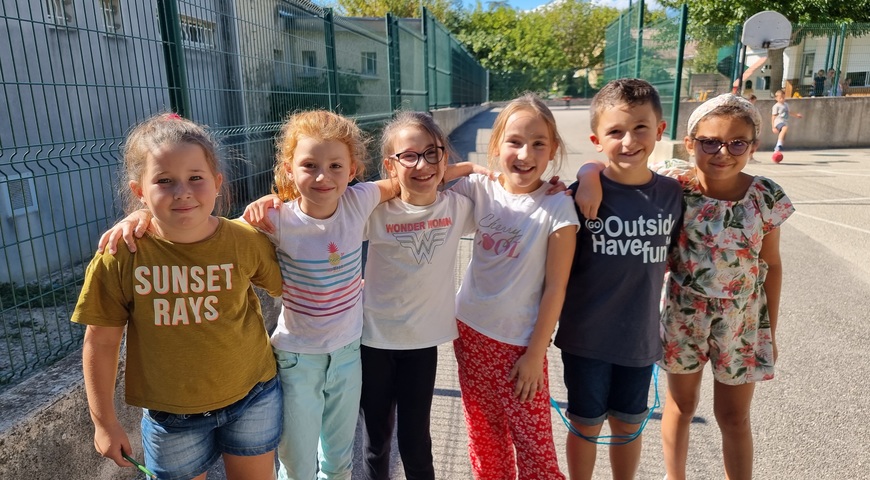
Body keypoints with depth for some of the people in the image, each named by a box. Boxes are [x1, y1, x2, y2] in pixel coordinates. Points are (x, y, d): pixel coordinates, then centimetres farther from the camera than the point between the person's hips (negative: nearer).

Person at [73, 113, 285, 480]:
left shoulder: (247, 241, -18)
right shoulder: (120, 256, -19)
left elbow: (281, 286, 4)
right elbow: (101, 342, -6)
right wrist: (104, 421, 0)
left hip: (252, 397, 1)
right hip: (171, 414, 0)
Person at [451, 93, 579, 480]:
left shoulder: (557, 207, -14)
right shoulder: (480, 190, -5)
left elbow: (555, 288, -11)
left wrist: (535, 354, -8)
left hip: (521, 342, -3)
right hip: (471, 331, 4)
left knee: (535, 449, 5)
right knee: (485, 438, 19)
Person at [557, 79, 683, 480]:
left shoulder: (672, 194, -5)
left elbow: (668, 256, 9)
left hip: (640, 337, 3)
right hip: (587, 338, -3)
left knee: (629, 424, 21)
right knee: (586, 425, 15)